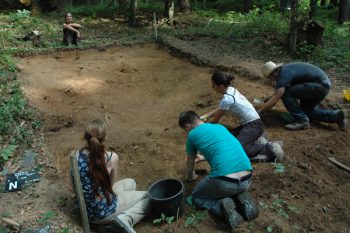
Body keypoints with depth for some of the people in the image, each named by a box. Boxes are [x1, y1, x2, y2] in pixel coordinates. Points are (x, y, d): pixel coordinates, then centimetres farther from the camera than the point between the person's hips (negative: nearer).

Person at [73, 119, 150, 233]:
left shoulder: (77, 155, -8)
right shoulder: (111, 157, -21)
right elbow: (112, 184, -3)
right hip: (104, 212, -6)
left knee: (130, 183, 26)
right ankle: (125, 219, -11)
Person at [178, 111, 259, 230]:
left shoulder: (193, 134, 8)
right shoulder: (220, 127, 22)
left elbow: (190, 162, 25)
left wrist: (190, 177, 45)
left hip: (225, 182, -6)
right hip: (247, 179, 6)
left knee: (196, 197, 23)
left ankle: (222, 206, -4)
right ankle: (241, 200, 10)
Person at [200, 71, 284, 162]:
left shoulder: (227, 99, -22)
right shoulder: (231, 90, 4)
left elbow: (215, 120, -7)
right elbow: (219, 109, 20)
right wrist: (205, 116, 20)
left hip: (253, 126, -9)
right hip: (252, 124, 9)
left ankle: (270, 149, -12)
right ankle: (256, 140, 9)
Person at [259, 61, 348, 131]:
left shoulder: (284, 75, -22)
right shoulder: (283, 70, 8)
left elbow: (274, 100, -26)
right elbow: (275, 93, 19)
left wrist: (259, 112, -18)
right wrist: (264, 106, 19)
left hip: (320, 85, -11)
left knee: (285, 93, -18)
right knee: (307, 111, 20)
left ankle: (302, 121, -11)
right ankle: (337, 115, 14)